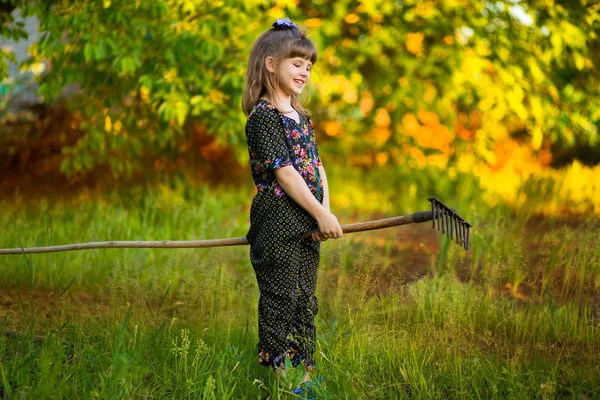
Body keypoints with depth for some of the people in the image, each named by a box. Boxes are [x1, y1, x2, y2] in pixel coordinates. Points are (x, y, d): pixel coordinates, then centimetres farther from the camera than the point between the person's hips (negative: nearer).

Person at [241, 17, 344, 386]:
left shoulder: (302, 117, 16)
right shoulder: (263, 116, -12)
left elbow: (317, 166, 14)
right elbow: (283, 173, -18)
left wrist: (325, 210, -1)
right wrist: (321, 214, -17)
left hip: (308, 224, 8)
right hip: (278, 223, -8)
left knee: (306, 300, 13)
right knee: (280, 301, -1)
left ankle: (305, 369, 23)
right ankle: (276, 372, 8)